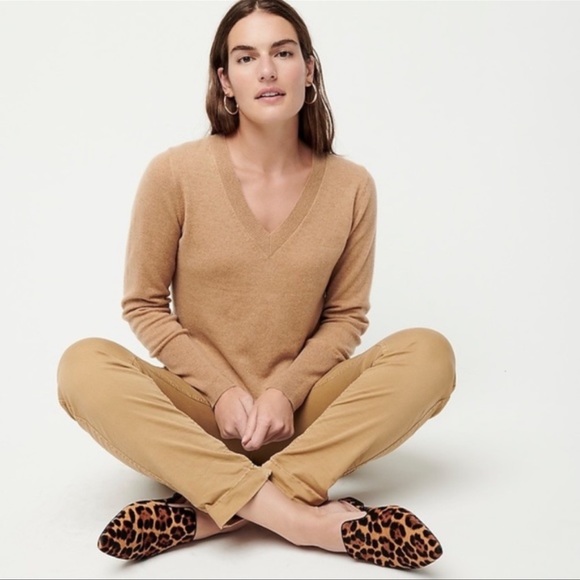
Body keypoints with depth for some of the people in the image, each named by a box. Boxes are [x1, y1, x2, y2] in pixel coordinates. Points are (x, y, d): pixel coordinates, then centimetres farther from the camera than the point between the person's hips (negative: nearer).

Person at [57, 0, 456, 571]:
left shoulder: (350, 185, -3)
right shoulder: (174, 173, -8)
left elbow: (346, 316, 4)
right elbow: (144, 306, -1)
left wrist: (285, 391, -13)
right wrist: (222, 390, -12)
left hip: (300, 410, 2)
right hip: (199, 409, -1)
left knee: (428, 352, -22)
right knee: (83, 365, -28)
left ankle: (211, 513, -29)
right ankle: (301, 517, -33)